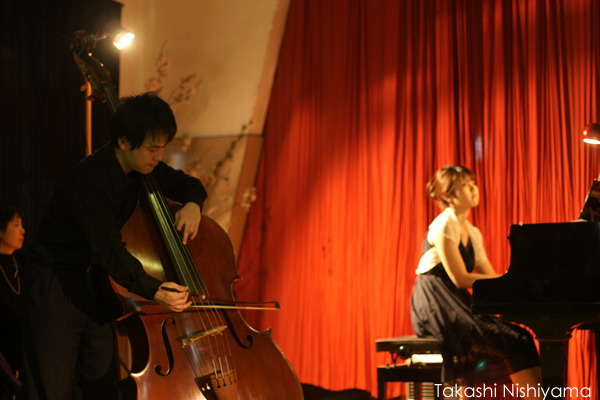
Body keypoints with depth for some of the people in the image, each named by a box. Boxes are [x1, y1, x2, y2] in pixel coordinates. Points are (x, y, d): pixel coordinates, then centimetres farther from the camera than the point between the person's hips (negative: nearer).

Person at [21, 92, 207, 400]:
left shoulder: (141, 167, -2)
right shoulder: (90, 180, -27)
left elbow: (188, 184, 14)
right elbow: (108, 248, -36)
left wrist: (192, 204, -11)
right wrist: (153, 290, -48)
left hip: (95, 281, 8)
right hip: (55, 286, -7)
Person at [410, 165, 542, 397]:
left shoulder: (473, 234, 19)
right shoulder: (444, 226, -9)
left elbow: (491, 279, 14)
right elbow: (460, 279, -16)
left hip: (456, 304, 9)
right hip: (436, 306, -8)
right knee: (515, 339, -22)